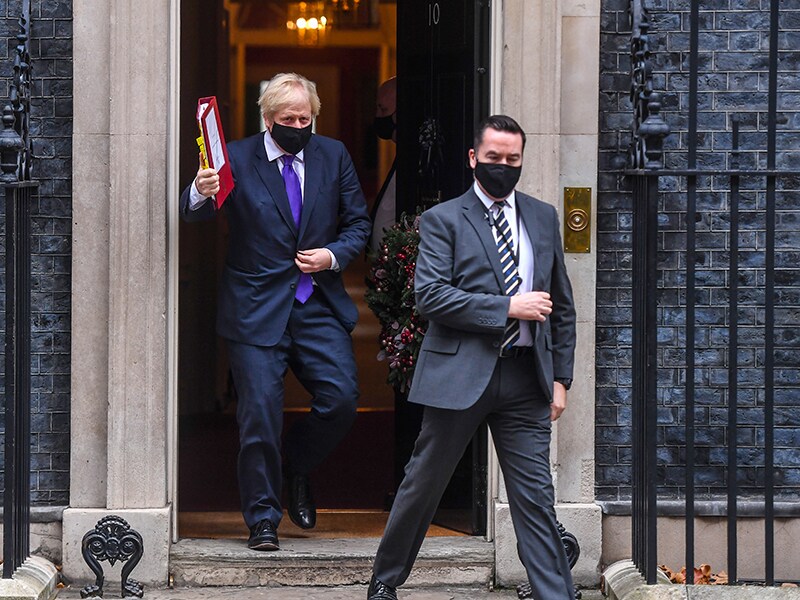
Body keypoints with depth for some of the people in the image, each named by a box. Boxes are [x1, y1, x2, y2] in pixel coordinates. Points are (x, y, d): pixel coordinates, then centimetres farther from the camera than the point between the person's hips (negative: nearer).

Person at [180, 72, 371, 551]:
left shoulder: (334, 156, 7)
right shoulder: (238, 159, -3)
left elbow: (359, 223, 12)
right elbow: (194, 214, -13)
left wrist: (335, 256, -7)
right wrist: (201, 193, -36)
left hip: (320, 304, 3)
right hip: (257, 309, -3)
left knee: (342, 400, -6)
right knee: (260, 415, -3)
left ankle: (298, 468, 22)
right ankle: (263, 519, 10)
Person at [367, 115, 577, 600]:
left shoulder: (543, 218, 14)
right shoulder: (443, 220, 1)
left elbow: (563, 304, 18)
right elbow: (430, 295, -12)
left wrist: (561, 377, 11)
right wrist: (508, 308, -15)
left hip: (525, 378, 3)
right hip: (460, 375, -2)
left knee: (536, 497, -2)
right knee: (424, 484, 8)